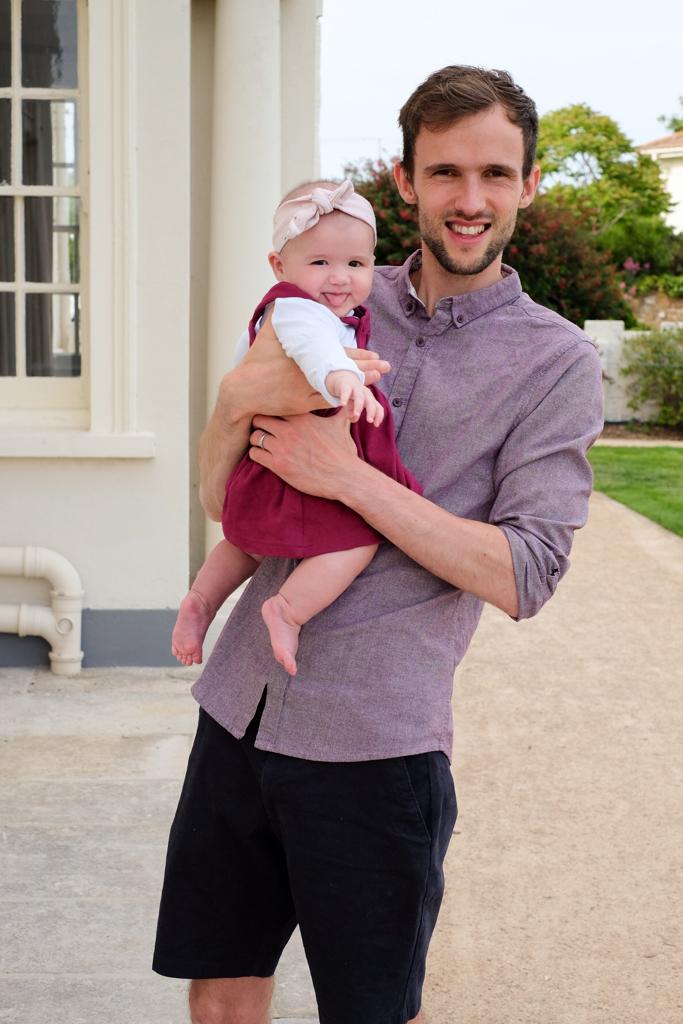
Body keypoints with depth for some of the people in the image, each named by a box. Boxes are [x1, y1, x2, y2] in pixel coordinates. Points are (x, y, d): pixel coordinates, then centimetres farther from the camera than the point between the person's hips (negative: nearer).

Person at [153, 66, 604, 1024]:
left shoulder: (556, 361, -2)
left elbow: (524, 576, -11)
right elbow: (221, 499, 10)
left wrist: (348, 477, -16)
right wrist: (236, 399, -13)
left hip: (373, 739, -4)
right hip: (240, 708, 4)